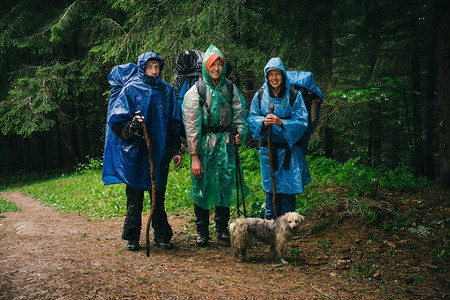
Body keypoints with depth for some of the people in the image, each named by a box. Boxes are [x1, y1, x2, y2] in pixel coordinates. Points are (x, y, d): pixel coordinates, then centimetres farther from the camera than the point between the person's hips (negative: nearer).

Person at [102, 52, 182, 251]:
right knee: (135, 196, 3)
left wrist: (176, 150, 9)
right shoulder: (131, 90, 0)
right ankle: (132, 238, 13)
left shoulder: (167, 91, 10)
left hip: (160, 152, 3)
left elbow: (174, 123, 13)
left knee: (158, 195, 8)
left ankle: (161, 236, 18)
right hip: (136, 152, -2)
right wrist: (132, 126, -24)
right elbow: (117, 120, -4)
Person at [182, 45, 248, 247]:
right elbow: (191, 126, -5)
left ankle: (222, 229, 17)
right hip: (204, 144, -3)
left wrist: (240, 133, -4)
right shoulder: (195, 92, -2)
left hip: (225, 144, 3)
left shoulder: (230, 89, 9)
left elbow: (239, 114, 17)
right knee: (202, 186, 0)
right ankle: (202, 231, 14)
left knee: (225, 185, 3)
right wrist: (194, 156, -10)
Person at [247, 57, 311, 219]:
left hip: (289, 148, -2)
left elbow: (302, 121, -9)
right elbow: (251, 119, 4)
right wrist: (263, 122, -19)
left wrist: (281, 122, -25)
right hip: (267, 149, 2)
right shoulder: (260, 96, 3)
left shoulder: (294, 96, -4)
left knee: (288, 187, 2)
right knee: (270, 186, 10)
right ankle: (270, 220, 24)